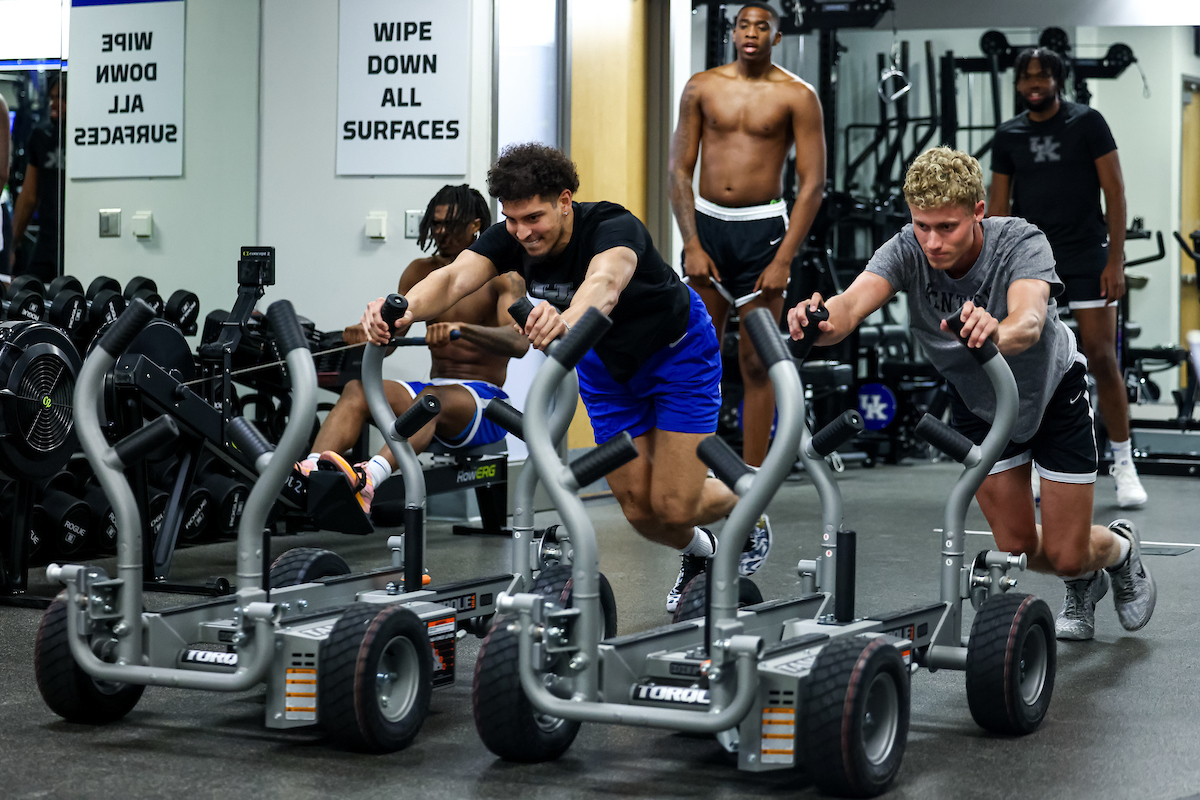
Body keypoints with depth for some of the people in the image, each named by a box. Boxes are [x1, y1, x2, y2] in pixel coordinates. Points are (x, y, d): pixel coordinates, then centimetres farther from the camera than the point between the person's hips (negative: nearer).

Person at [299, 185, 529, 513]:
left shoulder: (502, 277, -3)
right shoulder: (421, 271, 14)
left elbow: (518, 341, -21)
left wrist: (462, 328, -39)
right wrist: (366, 334, -15)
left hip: (485, 404, -5)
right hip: (434, 386, 6)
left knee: (432, 398, -40)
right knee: (357, 389, -24)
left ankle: (367, 479, -68)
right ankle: (310, 472, -52)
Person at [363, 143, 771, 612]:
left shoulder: (613, 227, -37)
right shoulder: (510, 238, -22)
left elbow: (604, 283, -60)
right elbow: (453, 278, -41)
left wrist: (566, 320, -83)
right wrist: (404, 311, -64)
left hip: (677, 352, -5)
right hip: (608, 363, 5)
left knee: (673, 505, -9)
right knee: (638, 509, 2)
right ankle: (699, 553, 37)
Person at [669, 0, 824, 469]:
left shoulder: (797, 96, -3)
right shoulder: (701, 88, 4)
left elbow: (812, 183, -5)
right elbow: (679, 169, 5)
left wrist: (783, 260, -12)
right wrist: (692, 245, -5)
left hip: (762, 228, -2)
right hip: (706, 222, 2)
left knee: (756, 363, 1)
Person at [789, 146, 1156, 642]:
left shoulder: (1021, 243, -35)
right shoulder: (908, 251, -27)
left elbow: (1029, 320, -55)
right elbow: (853, 303, -46)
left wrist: (995, 331, -79)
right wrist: (821, 322, -70)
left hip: (1051, 391, -3)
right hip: (978, 402, 3)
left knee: (1067, 555, 0)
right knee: (1017, 547, 5)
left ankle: (1121, 550, 37)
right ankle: (1083, 585, 41)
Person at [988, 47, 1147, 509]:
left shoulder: (1087, 123, -1)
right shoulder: (1008, 136, 7)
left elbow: (1114, 192, -3)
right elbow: (999, 206, 10)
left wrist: (1116, 259, -10)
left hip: (1086, 257, -3)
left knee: (1101, 358, -7)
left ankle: (1124, 465, 2)